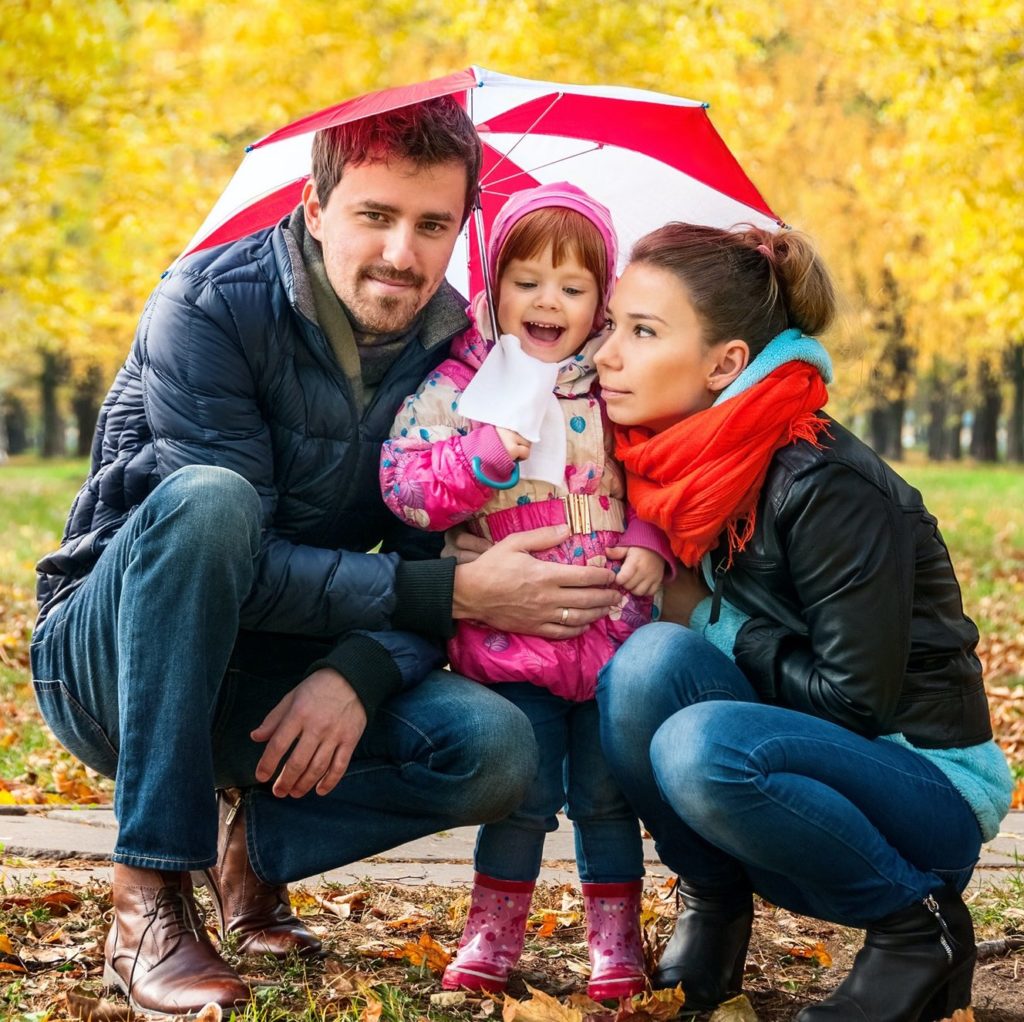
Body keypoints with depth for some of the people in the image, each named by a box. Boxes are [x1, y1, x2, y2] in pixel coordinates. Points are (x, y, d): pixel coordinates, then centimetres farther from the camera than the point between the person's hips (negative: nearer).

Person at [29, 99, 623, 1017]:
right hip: (110, 660, -4)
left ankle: (256, 839, 6)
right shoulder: (210, 307, -18)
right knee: (207, 496, -36)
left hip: (256, 681, 4)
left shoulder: (451, 350, -2)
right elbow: (244, 560, -25)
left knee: (496, 751, -21)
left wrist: (358, 674, -26)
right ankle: (151, 901, -29)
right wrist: (454, 593, -29)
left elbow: (426, 559, -4)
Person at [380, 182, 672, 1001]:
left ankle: (616, 934, 24)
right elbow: (405, 486, -13)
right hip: (508, 627, -2)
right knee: (522, 792, 1)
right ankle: (494, 931, 21)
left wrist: (650, 548, -7)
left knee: (607, 791, 9)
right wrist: (492, 446, -22)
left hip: (611, 624, 2)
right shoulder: (458, 383, -4)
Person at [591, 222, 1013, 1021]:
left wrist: (719, 631, -13)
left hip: (930, 786, -6)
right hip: (821, 752, 6)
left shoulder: (824, 489, -22)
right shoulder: (683, 465, 0)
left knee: (700, 747, -33)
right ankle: (714, 909, -1)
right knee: (650, 658, -22)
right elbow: (683, 616, 11)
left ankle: (919, 925, -10)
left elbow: (858, 697, -22)